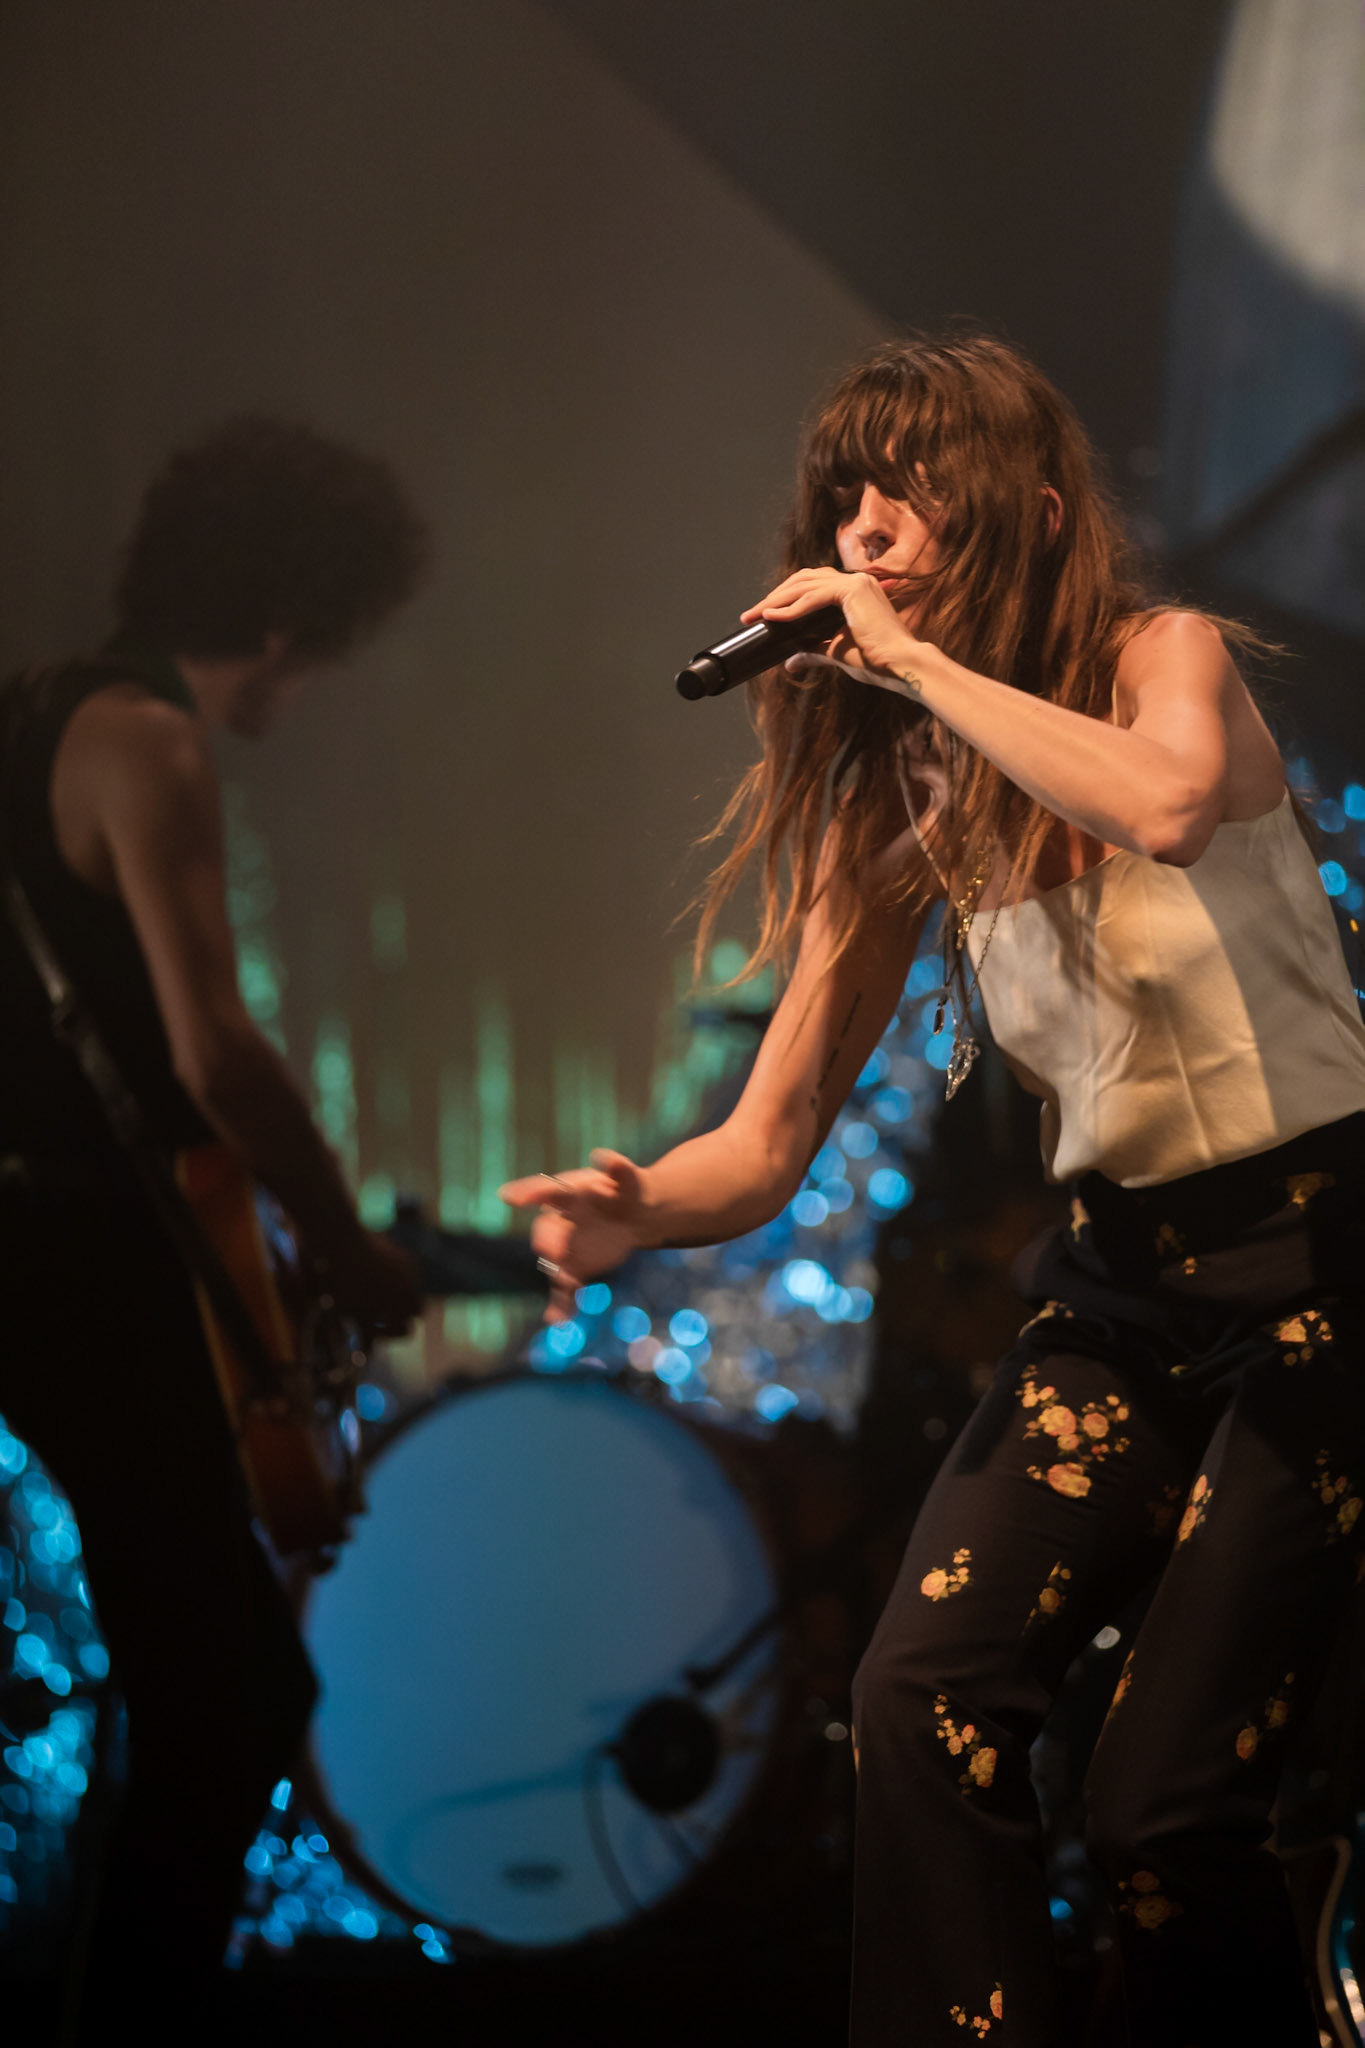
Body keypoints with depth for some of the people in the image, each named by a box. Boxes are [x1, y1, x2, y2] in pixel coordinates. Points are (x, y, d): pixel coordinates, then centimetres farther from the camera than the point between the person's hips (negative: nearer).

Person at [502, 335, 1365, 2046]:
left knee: (1166, 1805, -9)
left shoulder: (1167, 656, -8)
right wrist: (632, 1205, -21)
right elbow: (772, 1139, 1)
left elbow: (1169, 801, -35)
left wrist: (912, 654, -24)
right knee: (923, 1691, -15)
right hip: (1120, 1277, 5)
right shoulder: (900, 801, 5)